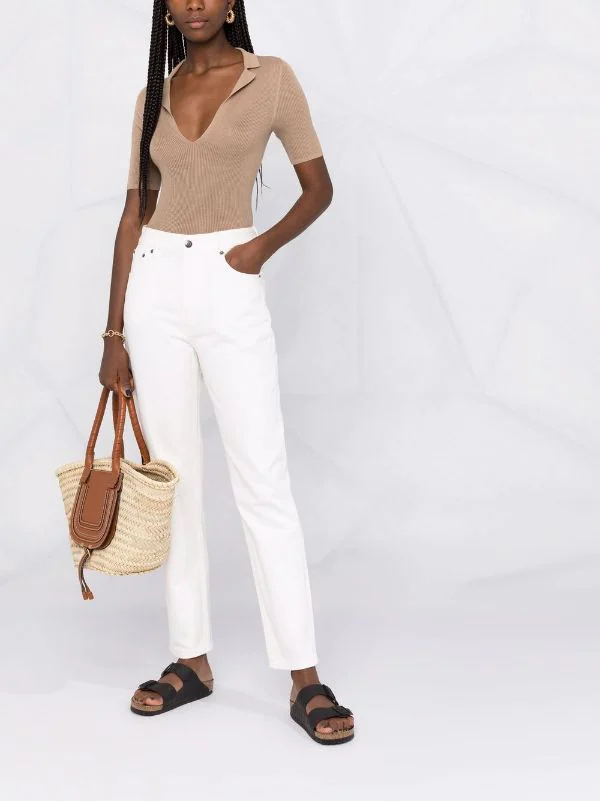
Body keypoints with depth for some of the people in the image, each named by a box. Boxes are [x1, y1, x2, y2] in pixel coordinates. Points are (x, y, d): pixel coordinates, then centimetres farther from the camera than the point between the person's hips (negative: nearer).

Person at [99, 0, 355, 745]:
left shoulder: (271, 77, 2)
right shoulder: (153, 96, 11)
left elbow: (319, 186, 6)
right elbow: (134, 214, 10)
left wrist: (265, 244, -12)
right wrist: (115, 332, 6)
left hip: (227, 288, -4)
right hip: (155, 288, 4)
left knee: (262, 478, -7)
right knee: (171, 477, 5)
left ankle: (304, 678, -2)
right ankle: (191, 659, 15)